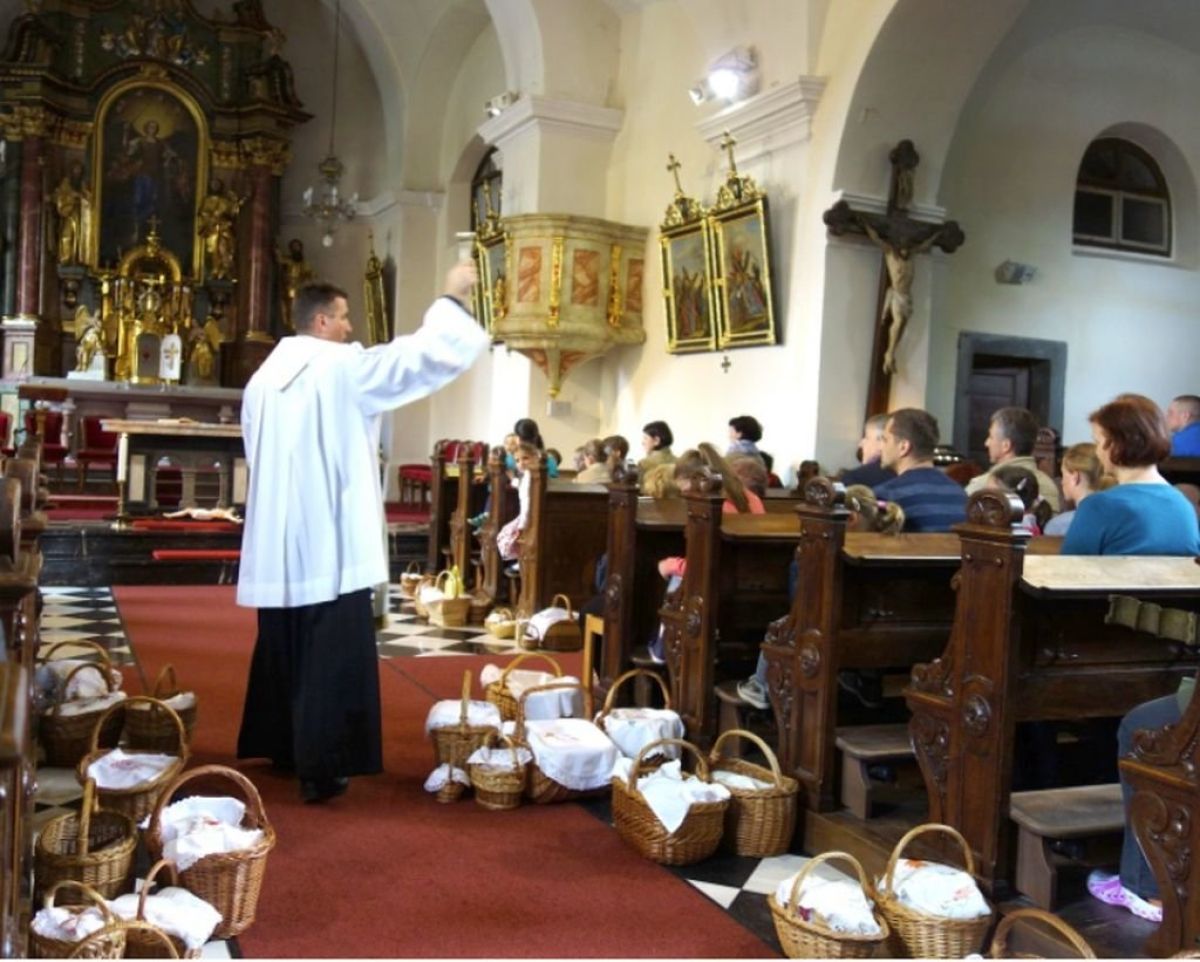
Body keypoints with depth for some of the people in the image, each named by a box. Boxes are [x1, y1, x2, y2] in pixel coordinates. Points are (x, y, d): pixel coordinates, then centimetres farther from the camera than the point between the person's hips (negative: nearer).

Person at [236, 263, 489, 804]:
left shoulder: (264, 377, 11)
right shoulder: (343, 368, -10)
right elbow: (420, 356, -11)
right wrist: (452, 298, 2)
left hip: (278, 543, 7)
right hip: (329, 542, -7)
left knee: (283, 650, 18)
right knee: (331, 658, -2)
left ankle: (277, 745, 31)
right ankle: (320, 770, 1)